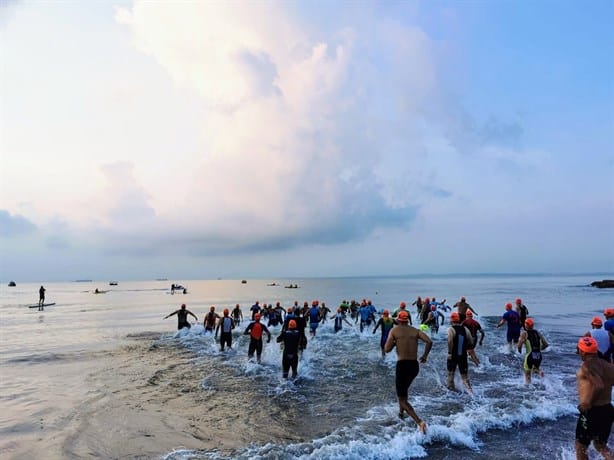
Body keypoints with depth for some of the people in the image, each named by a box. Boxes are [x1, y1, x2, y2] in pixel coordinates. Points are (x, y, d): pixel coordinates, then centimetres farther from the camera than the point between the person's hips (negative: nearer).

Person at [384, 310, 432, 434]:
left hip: (402, 365, -5)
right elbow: (429, 342, -7)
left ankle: (419, 422, -19)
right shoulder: (415, 330, 7)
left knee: (403, 400, 1)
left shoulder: (394, 330, -1)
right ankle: (401, 412, 44)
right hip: (415, 365, 5)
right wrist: (425, 355, 7)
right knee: (404, 388, 34)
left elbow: (387, 349, -6)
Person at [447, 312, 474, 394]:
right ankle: (469, 390, -4)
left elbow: (450, 341, -26)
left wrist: (449, 352, -18)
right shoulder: (466, 329, 4)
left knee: (451, 372, 15)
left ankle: (451, 387, 25)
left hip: (453, 355, -4)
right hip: (463, 356, 4)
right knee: (464, 375, 9)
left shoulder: (451, 329, -11)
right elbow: (471, 344, 6)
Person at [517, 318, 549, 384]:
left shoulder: (524, 333, -3)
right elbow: (546, 344, 9)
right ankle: (539, 371, -2)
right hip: (539, 356, 4)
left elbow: (519, 345, -14)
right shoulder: (538, 333, 10)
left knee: (527, 374, 13)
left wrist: (519, 350, 6)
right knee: (534, 369, 28)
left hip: (530, 356, -4)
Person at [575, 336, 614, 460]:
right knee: (601, 445, 26)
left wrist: (587, 403, -21)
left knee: (581, 446, 12)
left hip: (592, 412, -7)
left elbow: (599, 385, -31)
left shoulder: (587, 366, -17)